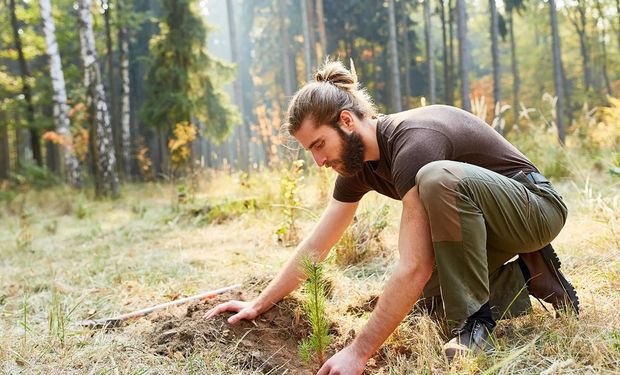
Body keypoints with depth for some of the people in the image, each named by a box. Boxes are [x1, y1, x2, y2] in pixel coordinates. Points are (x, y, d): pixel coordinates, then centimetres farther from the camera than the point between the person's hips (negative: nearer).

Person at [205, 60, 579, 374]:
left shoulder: (412, 143, -32)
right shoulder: (357, 161, -4)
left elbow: (414, 267, -37)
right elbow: (317, 245, 3)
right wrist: (260, 304, 5)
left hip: (536, 205, -9)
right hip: (483, 222, 9)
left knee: (438, 177, -36)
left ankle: (476, 318, -22)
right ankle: (525, 276, 10)